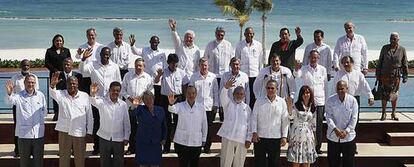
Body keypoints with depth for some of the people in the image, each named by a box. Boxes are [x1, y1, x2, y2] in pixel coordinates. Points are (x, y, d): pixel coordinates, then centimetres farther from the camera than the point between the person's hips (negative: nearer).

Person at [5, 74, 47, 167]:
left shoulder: (41, 95, 5)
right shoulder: (19, 96, -4)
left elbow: (45, 112, 12)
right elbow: (9, 101, -26)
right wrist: (9, 93, -47)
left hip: (38, 133, 2)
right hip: (24, 134, -2)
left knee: (38, 159, 12)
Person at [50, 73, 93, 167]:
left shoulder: (85, 96, 2)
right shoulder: (61, 94, 4)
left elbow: (89, 115, 4)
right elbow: (53, 93, -20)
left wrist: (89, 132, 1)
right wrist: (52, 85, -43)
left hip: (80, 132, 0)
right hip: (64, 131, 0)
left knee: (80, 158, 8)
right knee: (63, 157, 9)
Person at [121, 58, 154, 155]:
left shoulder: (148, 78, 5)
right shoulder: (128, 76, 8)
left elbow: (151, 92, 5)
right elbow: (123, 89, 9)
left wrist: (142, 98, -10)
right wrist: (129, 97, -7)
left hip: (143, 106, -1)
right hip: (130, 106, 1)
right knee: (131, 128, 5)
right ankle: (131, 148, 16)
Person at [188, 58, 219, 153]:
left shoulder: (213, 77, 6)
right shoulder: (194, 77, 5)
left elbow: (216, 92, 9)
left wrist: (216, 105, 4)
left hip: (210, 107, 1)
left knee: (209, 128, 6)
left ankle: (207, 148, 16)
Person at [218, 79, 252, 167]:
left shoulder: (247, 108, 11)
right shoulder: (228, 103, 7)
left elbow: (249, 124, 9)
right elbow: (223, 96, -16)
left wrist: (248, 139, 0)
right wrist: (226, 87, -37)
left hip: (242, 139, 2)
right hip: (228, 137, -2)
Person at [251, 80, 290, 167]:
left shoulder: (282, 102, 4)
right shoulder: (259, 101, 5)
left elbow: (285, 120, 5)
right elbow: (254, 117, 5)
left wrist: (284, 136, 0)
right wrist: (254, 132, -5)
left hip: (276, 137, 0)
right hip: (260, 137, 0)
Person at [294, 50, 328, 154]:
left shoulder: (322, 69, 8)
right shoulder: (304, 69, 3)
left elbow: (326, 85, 13)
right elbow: (297, 75, -19)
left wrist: (326, 99, 11)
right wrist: (296, 70, -42)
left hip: (320, 101, 1)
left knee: (319, 125, 1)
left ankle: (318, 146, 9)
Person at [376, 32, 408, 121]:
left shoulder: (402, 50, 2)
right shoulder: (385, 48, 2)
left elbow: (405, 64, 6)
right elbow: (380, 62, 6)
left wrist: (405, 76, 3)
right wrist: (378, 75, 4)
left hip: (396, 76, 0)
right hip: (385, 75, 0)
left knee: (394, 95, 6)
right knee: (384, 94, 0)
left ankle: (393, 113, 17)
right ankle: (383, 113, 8)